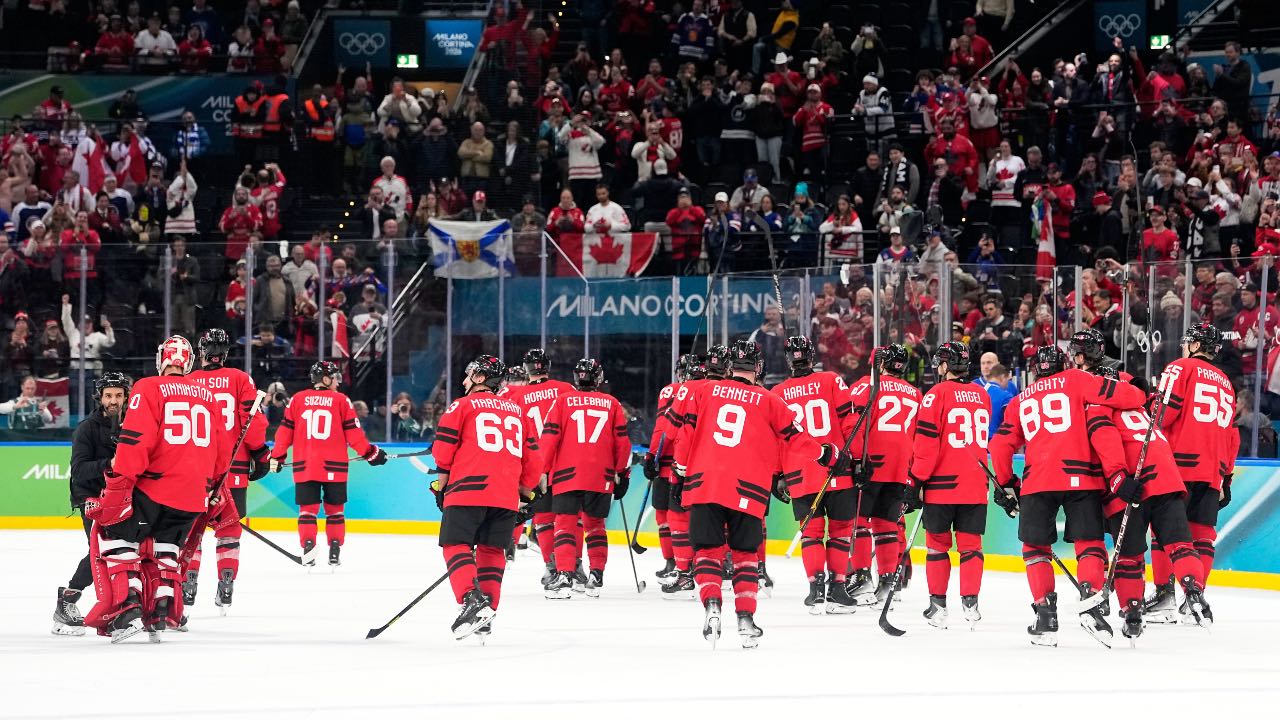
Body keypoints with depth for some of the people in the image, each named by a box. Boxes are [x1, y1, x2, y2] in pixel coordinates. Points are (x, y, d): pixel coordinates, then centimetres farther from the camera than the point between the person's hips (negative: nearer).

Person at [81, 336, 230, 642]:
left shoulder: (149, 389, -6)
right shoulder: (208, 396, 12)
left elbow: (135, 441, -16)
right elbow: (221, 453, 20)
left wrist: (117, 485, -14)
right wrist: (209, 484, 35)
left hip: (154, 487, -6)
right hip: (193, 492, 6)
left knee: (113, 534, 5)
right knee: (163, 545, 22)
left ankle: (128, 608, -8)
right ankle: (163, 613, 12)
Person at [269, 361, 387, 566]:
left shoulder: (297, 400, 5)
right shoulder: (341, 400, 1)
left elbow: (285, 431, 6)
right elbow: (353, 433, 0)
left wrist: (277, 457, 17)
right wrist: (370, 453, 12)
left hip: (304, 466, 1)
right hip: (334, 467, -1)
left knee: (307, 509, 4)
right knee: (334, 510, 12)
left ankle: (308, 549, -11)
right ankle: (334, 552, 11)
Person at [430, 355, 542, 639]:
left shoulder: (462, 406, 6)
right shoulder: (518, 411, 20)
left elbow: (444, 449, 2)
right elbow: (532, 458, 19)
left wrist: (441, 486, 12)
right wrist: (526, 492, 27)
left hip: (467, 489, -5)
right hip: (506, 496, 5)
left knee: (456, 545, -3)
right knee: (491, 551, 13)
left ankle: (471, 599, -25)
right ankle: (485, 615, 8)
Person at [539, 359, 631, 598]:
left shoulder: (563, 401, 4)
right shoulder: (612, 404, 9)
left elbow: (549, 438, -1)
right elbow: (622, 441, 9)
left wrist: (543, 472, 6)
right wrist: (622, 473, 17)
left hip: (567, 474, -2)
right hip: (602, 477, 2)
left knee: (566, 524, -2)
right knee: (595, 524, 16)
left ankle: (564, 576, -16)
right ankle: (596, 577, 13)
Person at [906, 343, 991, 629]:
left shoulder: (938, 394, -8)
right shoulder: (982, 396, 11)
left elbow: (926, 441, -12)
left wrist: (916, 480, -8)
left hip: (942, 484, -4)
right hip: (976, 486, 4)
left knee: (938, 542, 6)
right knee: (970, 543, 8)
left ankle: (938, 605, 6)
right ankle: (970, 602, 2)